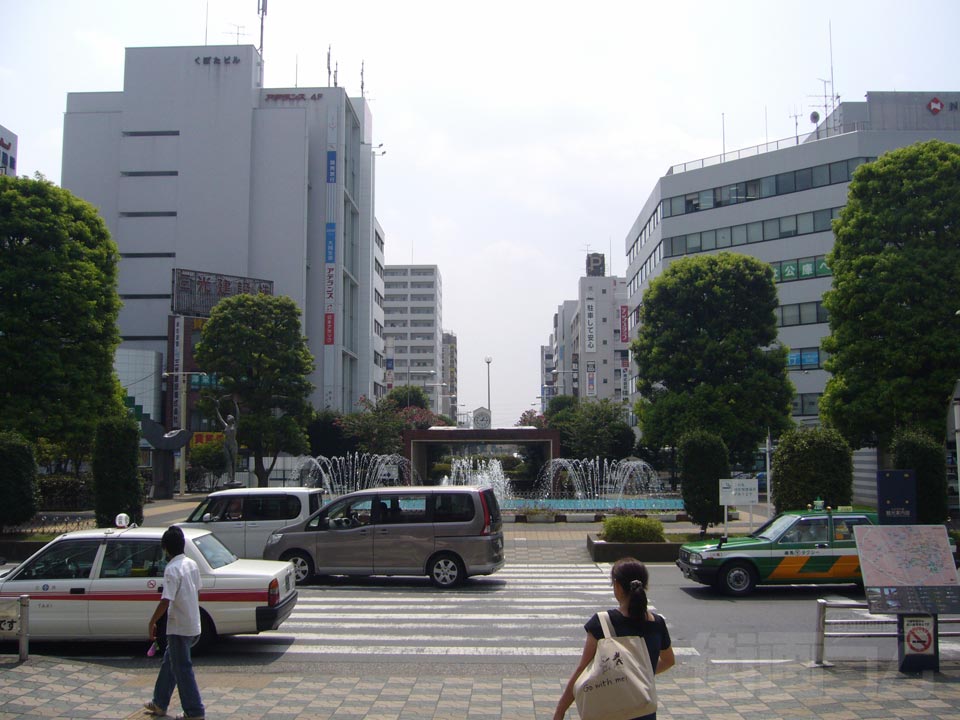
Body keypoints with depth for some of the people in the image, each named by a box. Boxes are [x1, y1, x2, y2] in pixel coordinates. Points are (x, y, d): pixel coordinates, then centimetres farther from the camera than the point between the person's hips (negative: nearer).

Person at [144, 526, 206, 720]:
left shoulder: (172, 569, -20)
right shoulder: (192, 565, 6)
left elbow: (166, 601, -24)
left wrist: (152, 622, -14)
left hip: (179, 628, -9)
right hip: (193, 625, 9)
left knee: (182, 669, 0)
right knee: (169, 663, 22)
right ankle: (159, 704, 33)